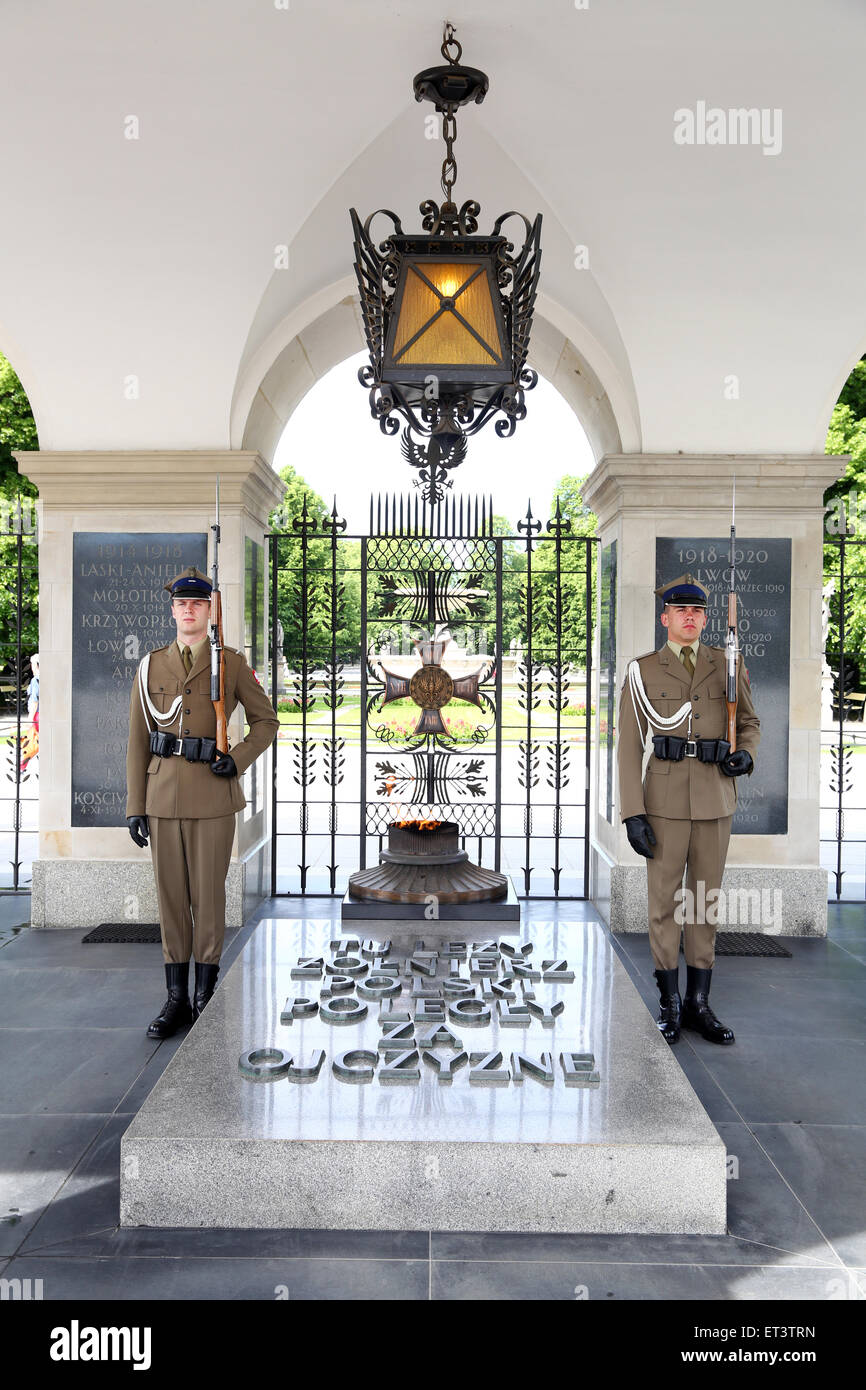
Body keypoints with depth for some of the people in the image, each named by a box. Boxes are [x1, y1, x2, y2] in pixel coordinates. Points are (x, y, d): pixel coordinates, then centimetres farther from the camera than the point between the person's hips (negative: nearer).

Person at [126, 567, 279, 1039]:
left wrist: (238, 760, -8)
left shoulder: (232, 664, 1)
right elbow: (138, 740, 7)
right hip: (163, 795, 2)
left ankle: (205, 997, 17)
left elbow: (266, 721, 9)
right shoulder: (150, 667, 7)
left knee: (208, 895, 4)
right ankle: (176, 998, 19)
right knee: (170, 895, 8)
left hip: (213, 796, -2)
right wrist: (135, 806, 2)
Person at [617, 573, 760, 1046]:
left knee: (706, 901, 8)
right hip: (665, 799, -2)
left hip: (716, 799, 2)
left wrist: (745, 755, -6)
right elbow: (629, 745, -3)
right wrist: (632, 813, -11)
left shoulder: (727, 665, 7)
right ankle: (670, 1003, 18)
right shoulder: (642, 671, -1)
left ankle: (697, 1004, 20)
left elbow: (749, 722, 18)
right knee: (665, 902, 4)